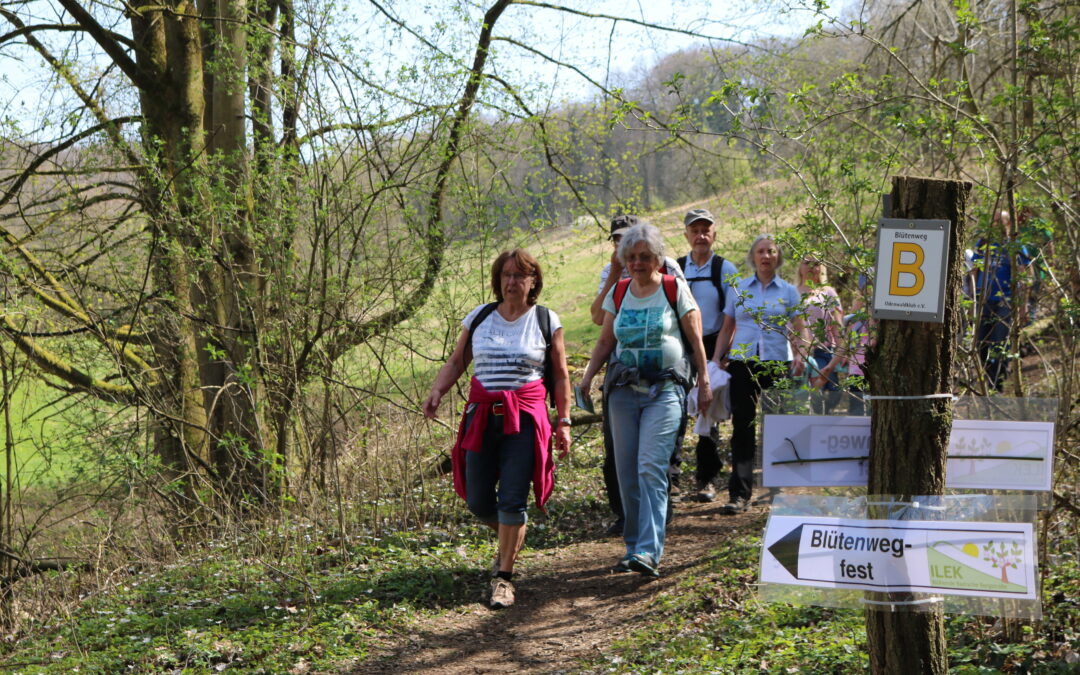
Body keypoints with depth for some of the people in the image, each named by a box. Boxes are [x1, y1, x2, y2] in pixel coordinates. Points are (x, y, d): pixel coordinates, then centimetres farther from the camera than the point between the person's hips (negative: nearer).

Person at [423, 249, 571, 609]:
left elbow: (560, 376, 7)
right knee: (478, 503, 5)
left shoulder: (547, 321, 4)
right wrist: (437, 391, -7)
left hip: (525, 420, -3)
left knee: (512, 499, -10)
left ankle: (503, 577, 2)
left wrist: (564, 422, 3)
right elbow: (456, 362, 11)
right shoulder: (479, 317, 9)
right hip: (481, 417, 3)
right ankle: (513, 536, 37)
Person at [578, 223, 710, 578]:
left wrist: (704, 382, 0)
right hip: (623, 389, 4)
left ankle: (649, 551, -20)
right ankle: (634, 547, 15)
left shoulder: (675, 290, 1)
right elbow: (605, 341, 14)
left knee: (651, 467, -16)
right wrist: (588, 376, 1)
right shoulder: (618, 293, 12)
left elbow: (695, 340, 4)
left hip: (665, 389, -4)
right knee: (626, 472, 4)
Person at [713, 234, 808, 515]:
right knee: (742, 426, -6)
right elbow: (727, 329, 14)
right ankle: (739, 494, -8)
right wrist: (716, 359, 4)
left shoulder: (788, 291, 8)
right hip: (742, 363, 0)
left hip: (777, 363, 0)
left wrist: (799, 355, -15)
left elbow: (800, 331, 4)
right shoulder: (738, 288, 11)